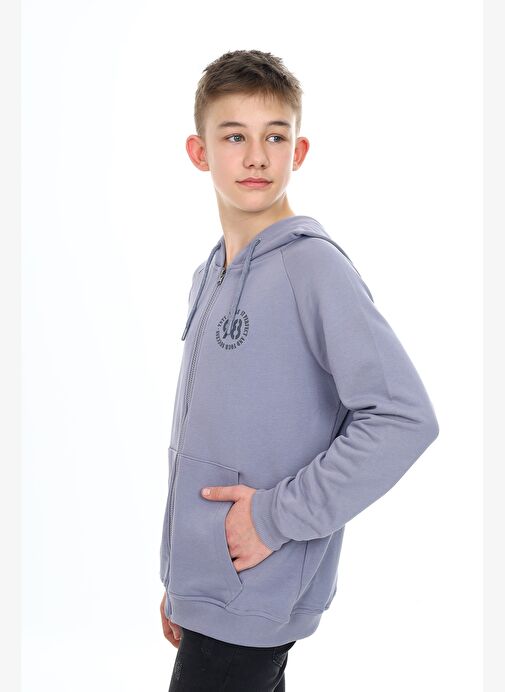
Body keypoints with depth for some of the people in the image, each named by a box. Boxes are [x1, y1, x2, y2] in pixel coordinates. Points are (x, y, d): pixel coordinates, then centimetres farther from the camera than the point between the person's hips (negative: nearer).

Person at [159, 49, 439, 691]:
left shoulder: (314, 266, -15)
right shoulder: (208, 275, 9)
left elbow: (404, 416, -22)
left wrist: (278, 516, -18)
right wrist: (179, 580, 18)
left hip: (256, 596, -7)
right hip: (206, 584, 7)